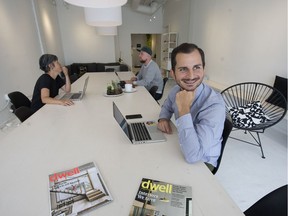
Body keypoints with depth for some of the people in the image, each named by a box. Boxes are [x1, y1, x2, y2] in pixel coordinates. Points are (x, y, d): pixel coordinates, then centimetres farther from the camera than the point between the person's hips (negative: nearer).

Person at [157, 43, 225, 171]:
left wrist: (184, 110, -36)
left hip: (202, 162, -5)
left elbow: (192, 156, -36)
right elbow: (167, 106, 14)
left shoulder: (215, 105, -31)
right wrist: (163, 119, -8)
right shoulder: (176, 90, -10)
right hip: (181, 149, 6)